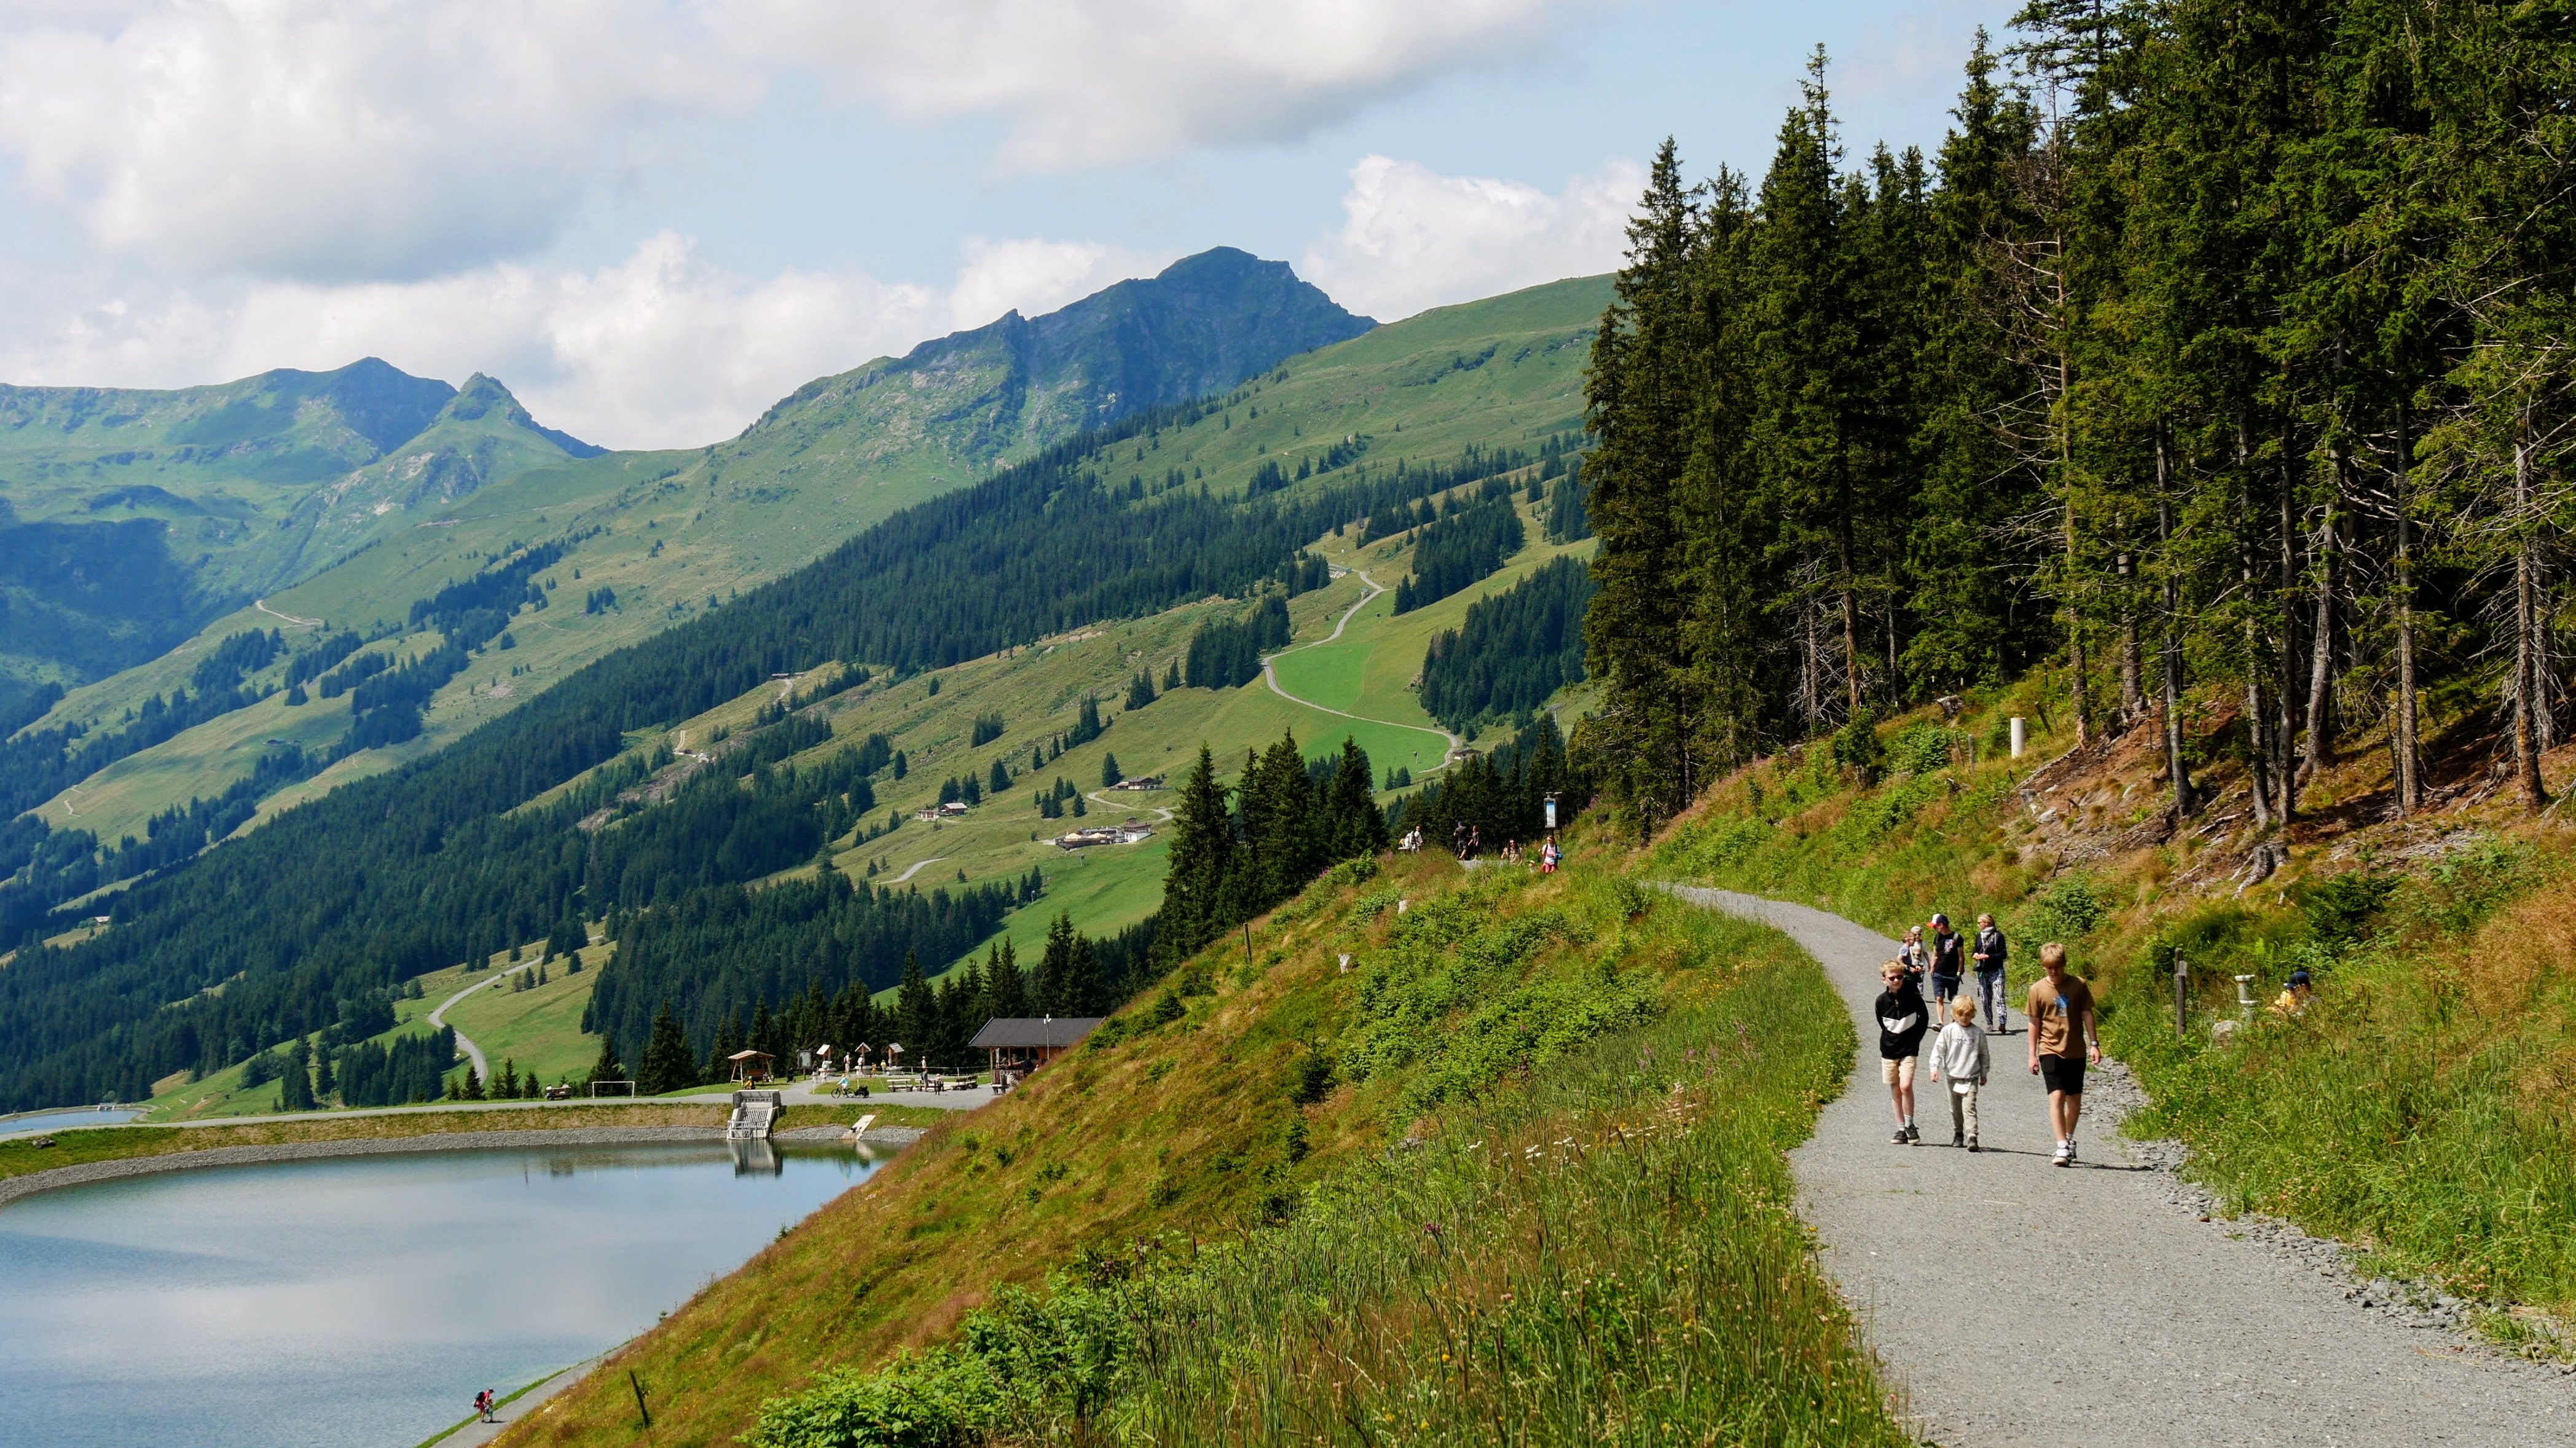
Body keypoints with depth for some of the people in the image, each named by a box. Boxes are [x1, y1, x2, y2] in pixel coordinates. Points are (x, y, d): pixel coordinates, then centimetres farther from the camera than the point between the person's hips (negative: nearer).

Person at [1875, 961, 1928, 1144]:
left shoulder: (1913, 996, -8)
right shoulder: (1882, 1000, -4)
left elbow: (1924, 1018, 6)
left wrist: (1915, 1039, 2)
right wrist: (1889, 1041, 7)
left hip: (1909, 1050, -3)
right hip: (1889, 1051, 3)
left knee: (1906, 1086, -16)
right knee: (1895, 1091, 7)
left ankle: (1910, 1125, 0)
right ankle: (1901, 1129, 15)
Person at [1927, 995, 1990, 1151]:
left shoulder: (1978, 1033, 1)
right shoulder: (1948, 1031, -1)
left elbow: (1984, 1055, 10)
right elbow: (1938, 1050, -1)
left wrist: (1984, 1074, 12)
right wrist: (1935, 1069, -10)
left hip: (1971, 1078, -2)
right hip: (1953, 1076, 2)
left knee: (1969, 1107, -14)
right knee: (1955, 1109, 13)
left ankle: (1972, 1137, -19)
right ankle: (1958, 1134, 30)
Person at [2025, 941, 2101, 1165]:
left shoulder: (2078, 986, 0)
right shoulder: (2038, 989, -2)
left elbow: (2087, 1014, 6)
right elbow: (2035, 1023, 3)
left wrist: (2094, 1044, 0)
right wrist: (2032, 1055, 2)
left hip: (2076, 1052, 2)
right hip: (2050, 1051, -2)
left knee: (2075, 1100, 9)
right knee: (2056, 1096, -14)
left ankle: (2069, 1139, 32)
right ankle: (2062, 1147, -18)